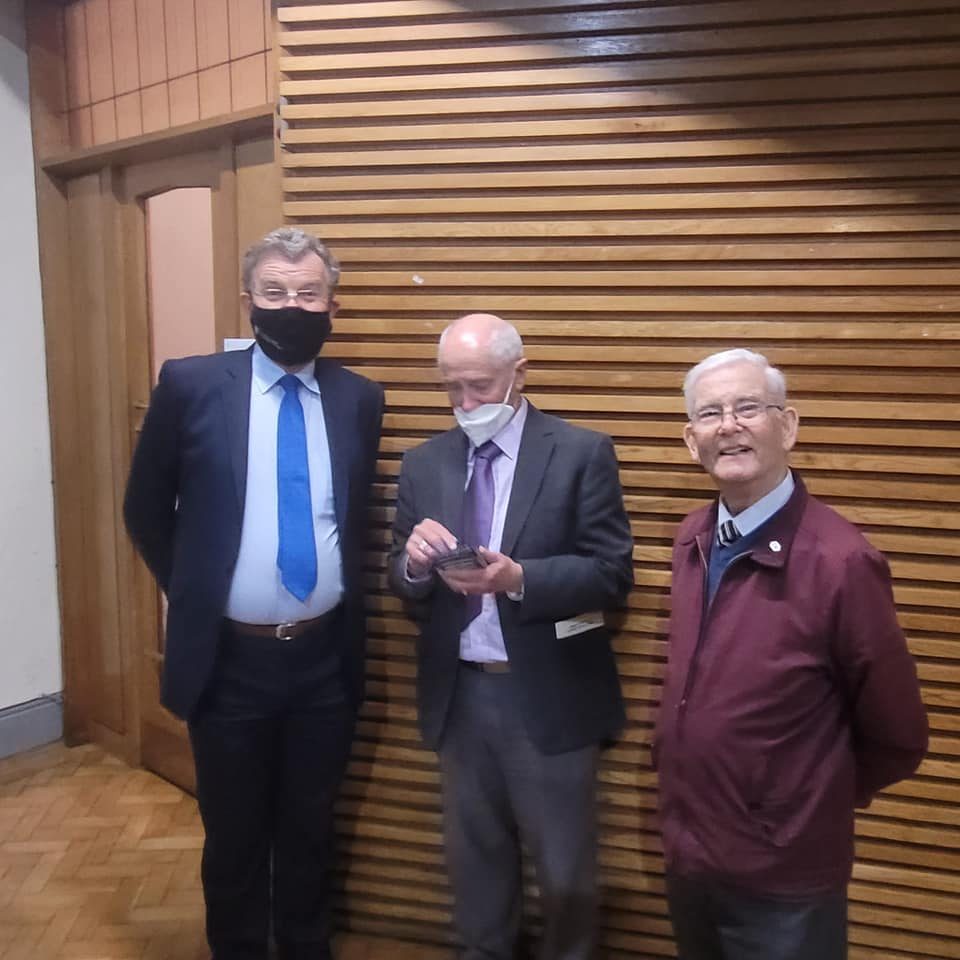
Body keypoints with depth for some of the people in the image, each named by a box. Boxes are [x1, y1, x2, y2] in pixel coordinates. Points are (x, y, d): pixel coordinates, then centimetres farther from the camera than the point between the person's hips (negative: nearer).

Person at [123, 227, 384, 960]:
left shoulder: (360, 400, -1)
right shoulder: (191, 385, -8)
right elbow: (146, 512, 4)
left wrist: (342, 604, 10)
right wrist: (195, 596, 6)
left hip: (327, 659, 2)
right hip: (229, 660, -1)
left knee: (311, 834, 20)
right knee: (234, 839, 18)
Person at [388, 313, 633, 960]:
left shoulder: (582, 453, -7)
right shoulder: (425, 463, 6)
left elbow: (612, 574, -12)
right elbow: (402, 582, 6)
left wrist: (518, 578, -27)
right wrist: (416, 560, -18)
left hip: (548, 697, -3)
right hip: (459, 696, 4)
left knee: (565, 868, 12)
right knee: (474, 858, 21)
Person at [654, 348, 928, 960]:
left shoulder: (840, 560, -23)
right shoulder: (694, 540, -2)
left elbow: (898, 739, -12)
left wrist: (815, 805, 1)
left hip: (783, 877, -6)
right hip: (687, 855, 6)